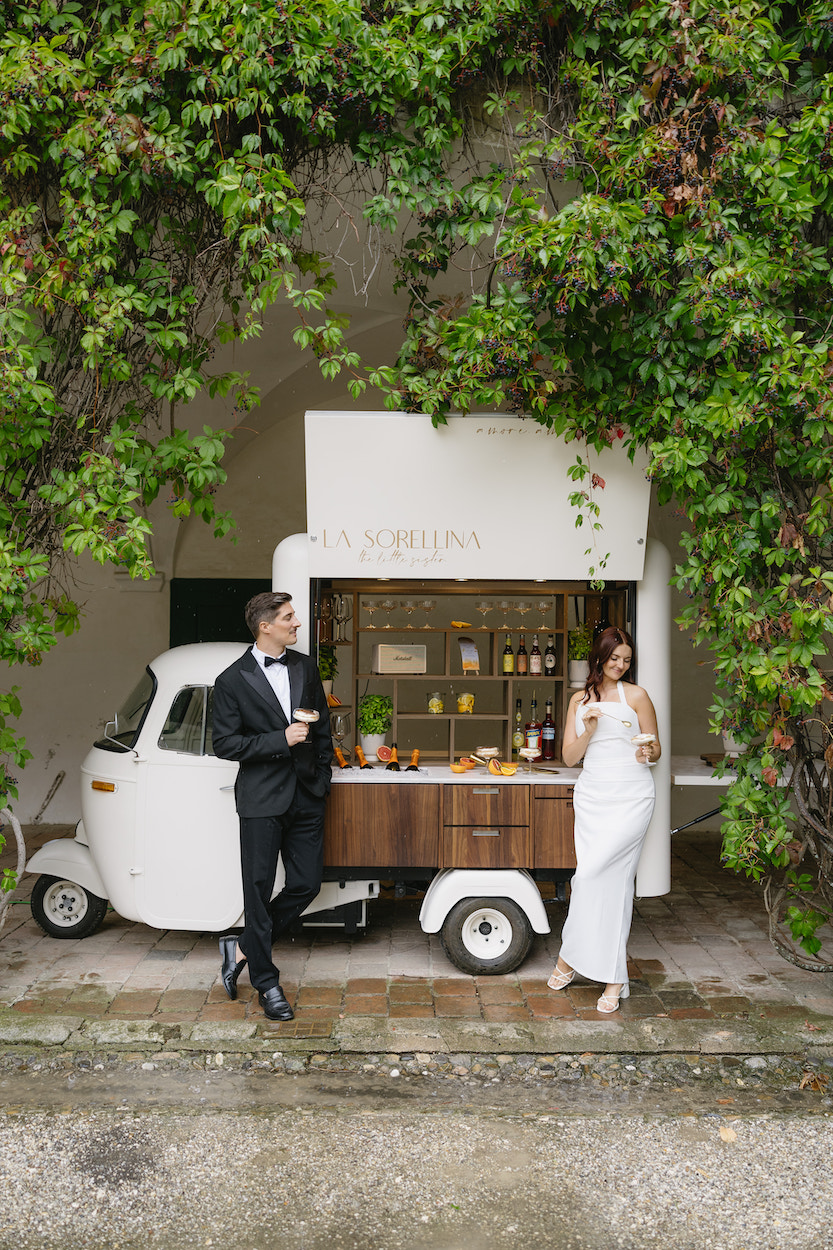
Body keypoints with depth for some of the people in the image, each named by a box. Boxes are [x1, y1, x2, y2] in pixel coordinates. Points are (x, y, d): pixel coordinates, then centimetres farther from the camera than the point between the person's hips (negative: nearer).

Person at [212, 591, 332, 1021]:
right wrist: (281, 739, -17)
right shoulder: (233, 680, -6)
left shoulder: (306, 667, 9)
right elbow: (225, 744, -10)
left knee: (306, 885, 6)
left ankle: (244, 948, 25)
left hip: (306, 796, 5)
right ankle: (266, 984, 18)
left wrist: (321, 775, 13)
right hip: (262, 799, -5)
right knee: (259, 890, 3)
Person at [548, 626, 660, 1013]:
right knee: (608, 880, 0)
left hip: (631, 796, -3)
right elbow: (569, 757, 10)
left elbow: (656, 749, 7)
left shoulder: (636, 696, 3)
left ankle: (569, 953, 2)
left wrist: (647, 754, -16)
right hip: (591, 795, 3)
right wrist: (588, 731, -7)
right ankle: (614, 977, 12)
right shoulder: (580, 700, 13)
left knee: (592, 871, -15)